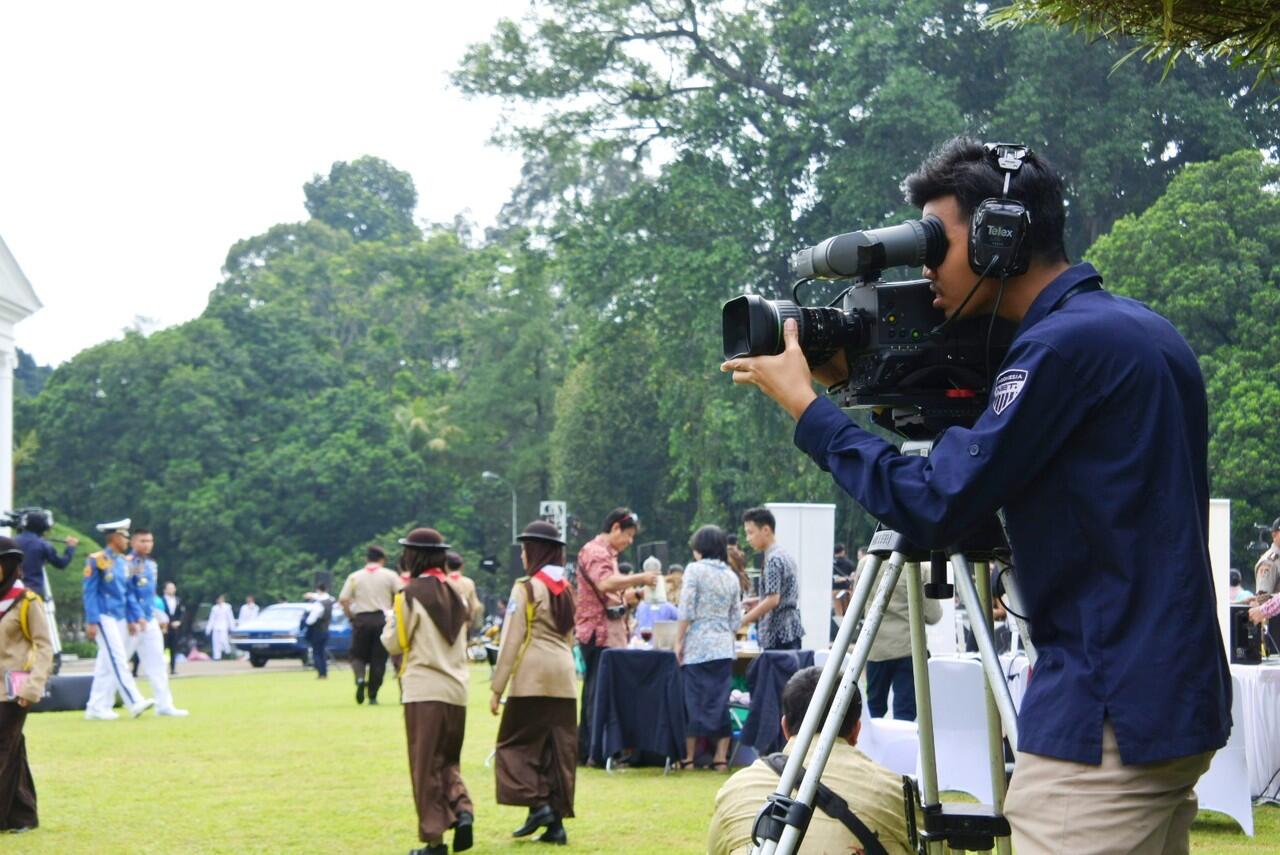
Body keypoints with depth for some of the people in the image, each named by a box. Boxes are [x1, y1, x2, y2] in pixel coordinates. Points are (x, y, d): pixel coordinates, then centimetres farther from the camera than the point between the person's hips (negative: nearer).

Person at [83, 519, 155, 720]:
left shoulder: (123, 562, 13)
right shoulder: (97, 560, -9)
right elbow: (89, 592, -11)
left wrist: (132, 618, 12)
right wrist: (91, 622, -15)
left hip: (119, 618, 8)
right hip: (104, 617, -8)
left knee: (106, 664, 8)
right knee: (118, 660, -12)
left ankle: (96, 708, 11)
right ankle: (135, 703, -18)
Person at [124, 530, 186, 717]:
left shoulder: (151, 565, 14)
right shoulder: (128, 564, -12)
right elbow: (128, 593, -18)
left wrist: (155, 615, 14)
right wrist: (138, 617, -24)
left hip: (150, 621, 8)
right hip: (133, 622, -8)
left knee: (157, 663, 3)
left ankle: (164, 705, 2)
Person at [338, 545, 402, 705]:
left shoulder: (355, 577, 5)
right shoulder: (390, 575, 4)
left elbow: (343, 600, -3)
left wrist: (351, 617, 8)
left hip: (361, 619, 0)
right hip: (382, 618, 0)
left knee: (358, 654, 13)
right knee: (379, 658, 7)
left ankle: (360, 678, -16)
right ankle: (373, 696, 5)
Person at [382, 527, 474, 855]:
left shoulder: (411, 595, -9)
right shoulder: (455, 594, 10)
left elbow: (394, 643, -5)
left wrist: (390, 622, 13)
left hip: (423, 691, -6)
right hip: (456, 690, 6)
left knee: (426, 765, 1)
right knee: (449, 760, 17)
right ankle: (462, 811, -6)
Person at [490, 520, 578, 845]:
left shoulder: (526, 588, -7)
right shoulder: (565, 589, 12)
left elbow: (512, 640, -9)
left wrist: (497, 687, -6)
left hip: (532, 676, -6)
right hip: (564, 676, 6)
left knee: (516, 743, 4)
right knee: (560, 747, 6)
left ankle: (538, 804, -11)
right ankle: (555, 822, 5)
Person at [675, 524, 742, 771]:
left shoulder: (695, 570, -5)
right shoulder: (731, 576, 10)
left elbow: (686, 610, -10)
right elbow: (737, 618, 11)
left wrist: (679, 641, -5)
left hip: (697, 646, -4)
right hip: (724, 647, 4)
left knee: (694, 700, 1)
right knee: (720, 700, 5)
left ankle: (689, 757, 4)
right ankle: (721, 757, 5)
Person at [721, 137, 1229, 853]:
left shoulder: (1065, 344, -15)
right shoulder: (1141, 329, 14)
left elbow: (933, 506, -18)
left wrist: (806, 406, -6)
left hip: (1106, 721, -10)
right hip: (1180, 707, 10)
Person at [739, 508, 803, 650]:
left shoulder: (773, 559, -14)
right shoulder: (785, 555, 15)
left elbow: (773, 600, -21)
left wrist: (741, 621, -18)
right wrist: (758, 602, 19)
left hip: (778, 634, -10)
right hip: (790, 632, 10)